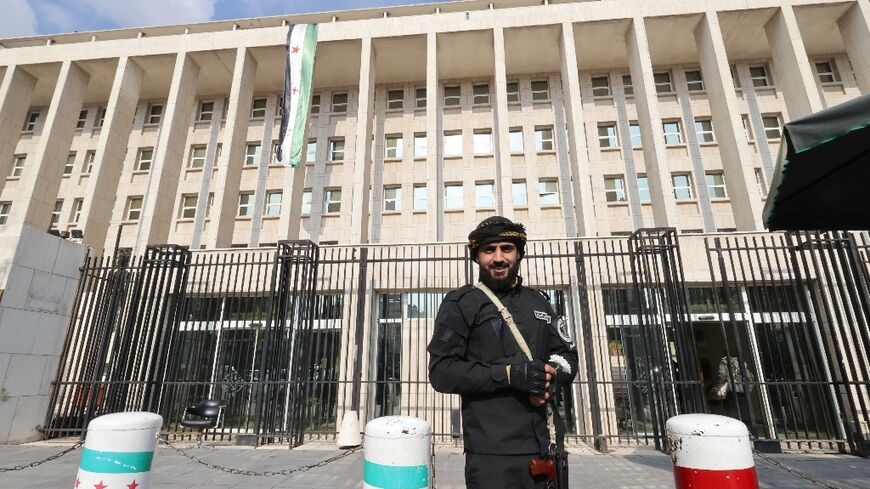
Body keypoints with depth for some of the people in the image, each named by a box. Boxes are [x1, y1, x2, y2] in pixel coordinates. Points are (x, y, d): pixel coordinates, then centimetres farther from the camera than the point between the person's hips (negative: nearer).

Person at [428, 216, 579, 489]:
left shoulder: (538, 302, 11)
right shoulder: (460, 304, -4)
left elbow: (567, 355, 14)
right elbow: (441, 372, -12)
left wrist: (552, 378, -8)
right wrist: (509, 373, -21)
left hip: (548, 446, 5)